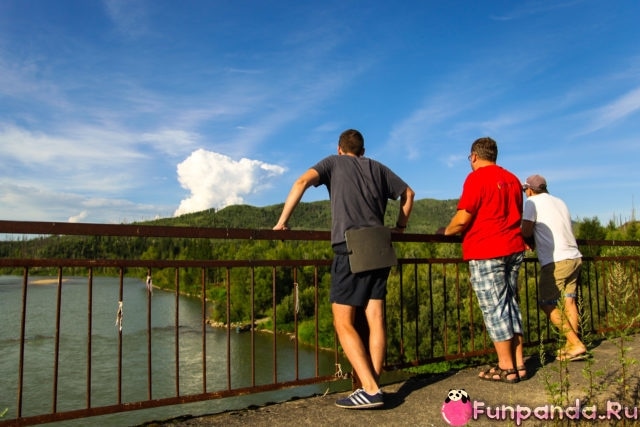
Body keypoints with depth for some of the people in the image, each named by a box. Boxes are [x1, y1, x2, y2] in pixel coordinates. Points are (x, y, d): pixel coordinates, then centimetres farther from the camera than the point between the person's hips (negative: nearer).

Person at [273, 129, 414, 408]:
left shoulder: (333, 162, 12)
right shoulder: (377, 168, 24)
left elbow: (303, 181, -5)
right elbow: (408, 193, 30)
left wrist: (282, 221, -4)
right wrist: (400, 227, 34)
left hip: (349, 249, -5)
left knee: (344, 323, -2)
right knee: (375, 321, 4)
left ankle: (370, 390, -9)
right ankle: (372, 388, 5)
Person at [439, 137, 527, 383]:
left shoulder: (477, 178, -9)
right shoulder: (512, 179, 14)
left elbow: (463, 219, -15)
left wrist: (446, 232, 3)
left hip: (486, 252, -7)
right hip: (513, 248, 8)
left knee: (494, 308, -1)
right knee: (510, 305, 13)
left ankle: (506, 368, 6)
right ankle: (518, 364, 18)